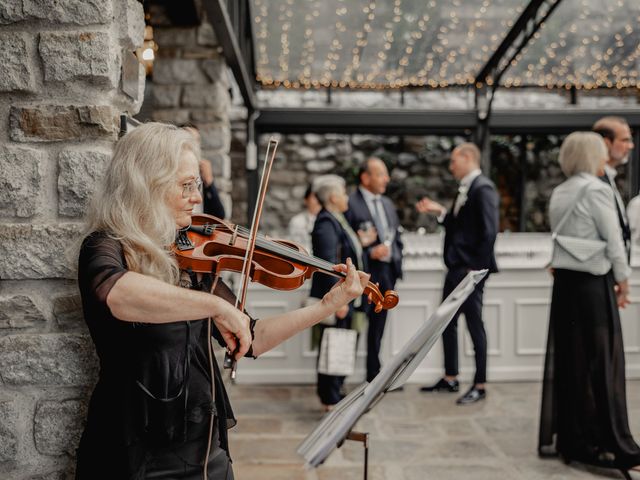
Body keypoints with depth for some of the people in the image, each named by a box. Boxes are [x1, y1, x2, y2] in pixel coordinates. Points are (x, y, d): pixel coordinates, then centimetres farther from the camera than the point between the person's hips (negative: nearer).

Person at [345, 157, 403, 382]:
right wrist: (370, 253, -20)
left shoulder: (387, 203, 16)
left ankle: (374, 376, 25)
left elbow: (396, 236, 21)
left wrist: (397, 261, 7)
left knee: (377, 329, 14)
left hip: (386, 273, 7)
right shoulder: (350, 204, -10)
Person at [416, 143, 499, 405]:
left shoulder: (483, 188, -13)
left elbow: (489, 231, -20)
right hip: (456, 268, 10)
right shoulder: (465, 189, 16)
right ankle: (450, 379, 26)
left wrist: (477, 268, -20)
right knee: (447, 322, 14)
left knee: (474, 325, 0)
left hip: (471, 269, -10)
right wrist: (440, 211, 11)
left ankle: (479, 385, 12)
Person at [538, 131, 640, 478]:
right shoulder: (597, 190, -10)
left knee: (566, 359, 10)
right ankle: (609, 445, 3)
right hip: (593, 282, -7)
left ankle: (565, 438, 18)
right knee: (601, 360, -2)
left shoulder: (558, 194, 12)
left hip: (564, 281, 7)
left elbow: (562, 236, 11)